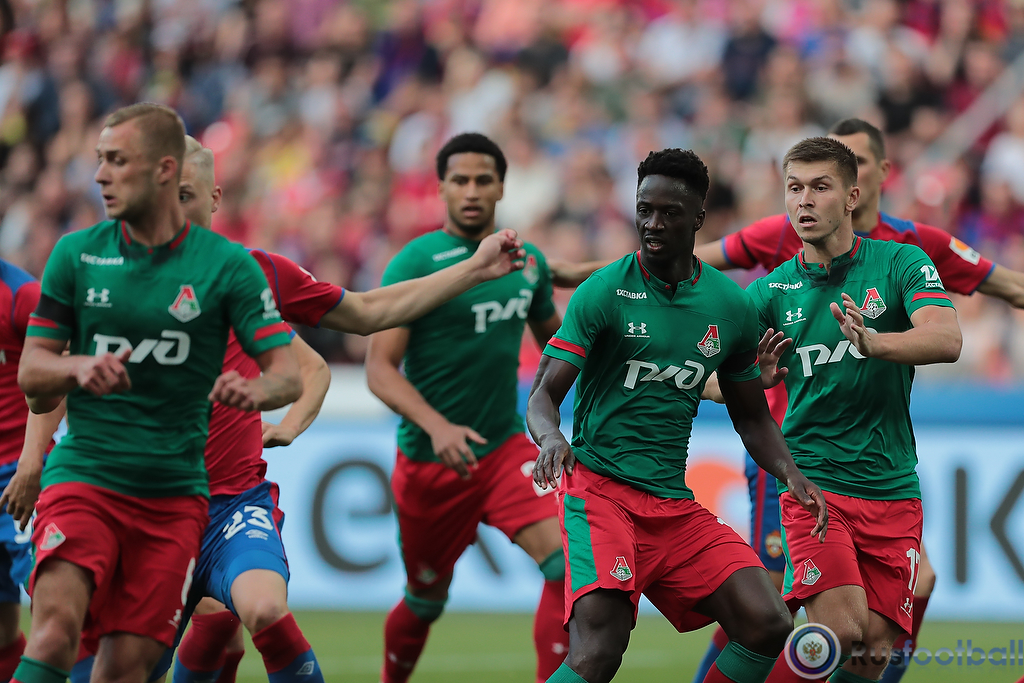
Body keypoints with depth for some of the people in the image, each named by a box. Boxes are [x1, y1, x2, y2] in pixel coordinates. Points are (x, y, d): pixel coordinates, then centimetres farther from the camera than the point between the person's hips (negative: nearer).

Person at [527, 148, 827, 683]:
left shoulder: (732, 307, 8)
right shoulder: (604, 293, -5)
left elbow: (751, 415, 20)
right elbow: (544, 393, -8)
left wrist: (791, 475, 1)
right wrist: (550, 438, -31)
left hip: (675, 505, 5)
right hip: (599, 488, -5)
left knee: (767, 624, -10)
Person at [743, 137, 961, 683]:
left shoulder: (901, 263, -2)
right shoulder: (772, 290, 3)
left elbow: (947, 340, -19)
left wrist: (873, 342, -38)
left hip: (892, 489, 1)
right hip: (814, 482, -1)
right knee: (839, 628, -22)